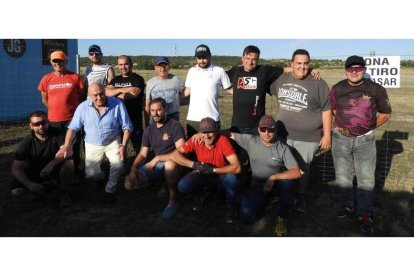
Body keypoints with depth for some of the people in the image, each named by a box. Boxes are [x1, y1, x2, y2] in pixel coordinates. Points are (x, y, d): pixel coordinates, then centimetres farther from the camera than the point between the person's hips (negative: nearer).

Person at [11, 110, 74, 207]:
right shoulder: (26, 143, -14)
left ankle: (63, 192, -8)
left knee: (69, 162, -30)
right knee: (16, 191, -19)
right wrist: (29, 184, -31)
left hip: (55, 171, -1)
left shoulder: (56, 133, -14)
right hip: (34, 174, 2)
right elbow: (16, 169, -15)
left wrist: (52, 164, -37)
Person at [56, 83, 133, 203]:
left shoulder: (117, 104, -18)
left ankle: (110, 190, 1)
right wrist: (67, 146, -18)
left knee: (118, 164, -26)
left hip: (113, 142, -2)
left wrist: (123, 146, -21)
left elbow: (127, 127, -13)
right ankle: (100, 176, 39)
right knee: (90, 175, 0)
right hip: (92, 144, 2)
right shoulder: (83, 107, -12)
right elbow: (73, 128, -7)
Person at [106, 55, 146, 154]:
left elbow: (133, 94, -19)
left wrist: (116, 95, -5)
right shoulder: (115, 80, 14)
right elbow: (106, 92, -2)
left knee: (138, 145, 0)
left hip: (134, 118, -6)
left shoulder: (137, 79, -4)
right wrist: (122, 90, -16)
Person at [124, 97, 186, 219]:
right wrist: (133, 169, -12)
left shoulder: (175, 125, -11)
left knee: (170, 164, -42)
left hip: (171, 164, -6)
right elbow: (142, 154, 7)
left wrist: (157, 158, -22)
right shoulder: (148, 130, 7)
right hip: (155, 165, 6)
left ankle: (173, 200, -19)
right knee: (129, 183, -12)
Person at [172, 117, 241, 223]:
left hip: (222, 175, -3)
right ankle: (201, 195, 14)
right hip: (203, 175, 3)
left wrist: (213, 170, -31)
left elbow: (237, 168, -31)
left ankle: (231, 206, -3)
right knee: (183, 186, -23)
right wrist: (194, 164, -27)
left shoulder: (223, 140, -26)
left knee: (233, 181, -36)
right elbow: (175, 154, -14)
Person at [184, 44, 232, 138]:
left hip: (212, 119, -3)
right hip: (192, 118, 3)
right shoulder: (191, 71, 9)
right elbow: (187, 91, 14)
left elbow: (230, 89, 1)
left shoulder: (219, 71, -3)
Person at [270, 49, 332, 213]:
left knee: (302, 169, 11)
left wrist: (327, 135, -9)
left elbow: (326, 110, -7)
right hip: (283, 134, 4)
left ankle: (300, 198, 31)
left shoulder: (318, 84, -9)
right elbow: (269, 90, 22)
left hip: (307, 138, -3)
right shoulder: (281, 79, 2)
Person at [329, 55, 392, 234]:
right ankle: (347, 204, 33)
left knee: (366, 178, 2)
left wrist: (369, 127, 4)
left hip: (365, 140, -1)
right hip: (341, 138, 2)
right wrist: (341, 125, 7)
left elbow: (385, 113, 6)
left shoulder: (376, 89, -5)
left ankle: (365, 214, 15)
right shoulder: (337, 89, -1)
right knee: (342, 175, 13)